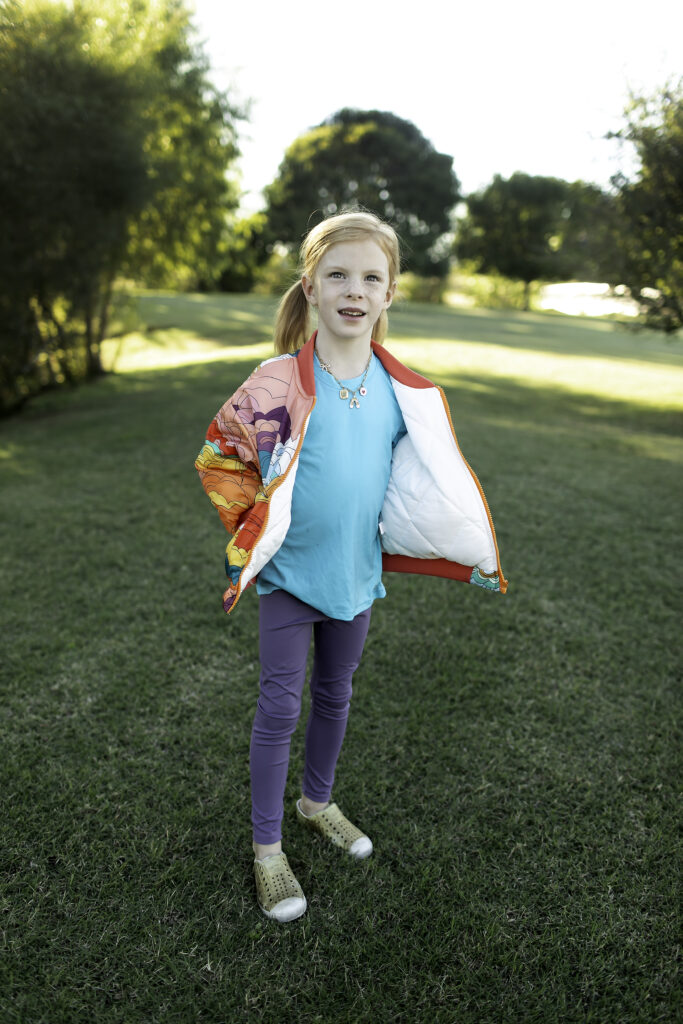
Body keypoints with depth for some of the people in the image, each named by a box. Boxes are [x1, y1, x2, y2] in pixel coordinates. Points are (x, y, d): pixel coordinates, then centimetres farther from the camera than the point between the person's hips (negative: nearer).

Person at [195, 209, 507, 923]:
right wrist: (256, 531, -9)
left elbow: (423, 479, 11)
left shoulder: (403, 390, -4)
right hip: (290, 571, -4)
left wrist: (384, 535, 4)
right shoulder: (281, 382, -16)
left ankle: (317, 802, 45)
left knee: (335, 694, 20)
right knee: (281, 706, 5)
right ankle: (267, 848, 25)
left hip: (356, 570, 4)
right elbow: (218, 456, -8)